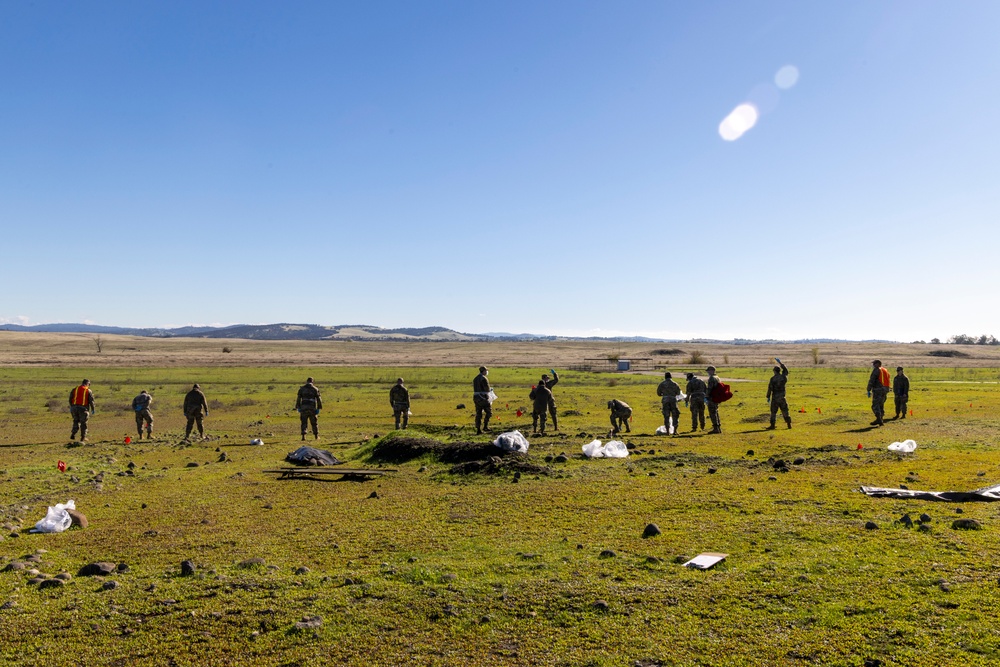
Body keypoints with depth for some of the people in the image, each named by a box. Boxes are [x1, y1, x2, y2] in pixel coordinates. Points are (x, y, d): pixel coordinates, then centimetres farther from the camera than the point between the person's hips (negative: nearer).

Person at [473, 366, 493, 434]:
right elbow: (487, 389, -17)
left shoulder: (475, 379, 14)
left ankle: (478, 430, 6)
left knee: (478, 414, 7)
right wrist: (491, 389, 7)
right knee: (489, 412, 6)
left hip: (476, 398, 8)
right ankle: (485, 426, 2)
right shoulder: (484, 378, -13)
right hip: (483, 398, -8)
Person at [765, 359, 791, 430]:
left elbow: (770, 388, -10)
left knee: (773, 411, 2)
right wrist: (780, 362, 27)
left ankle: (772, 425, 0)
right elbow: (785, 370, 22)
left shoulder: (773, 378, -9)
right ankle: (789, 424, 9)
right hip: (782, 397, 3)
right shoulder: (783, 377, 1)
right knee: (785, 411, 9)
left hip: (775, 397, -3)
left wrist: (768, 397, -3)